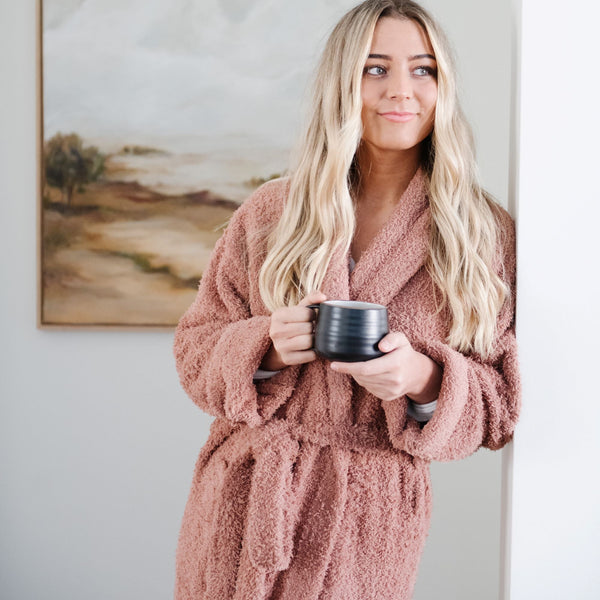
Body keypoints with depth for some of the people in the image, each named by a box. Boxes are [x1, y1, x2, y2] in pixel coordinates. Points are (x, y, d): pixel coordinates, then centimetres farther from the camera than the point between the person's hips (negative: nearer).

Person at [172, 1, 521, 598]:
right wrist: (265, 348, -17)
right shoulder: (270, 213, -1)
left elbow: (504, 401, -1)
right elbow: (195, 347, 4)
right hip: (242, 502, 2)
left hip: (370, 519, -1)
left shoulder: (484, 234, -4)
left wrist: (424, 380, -21)